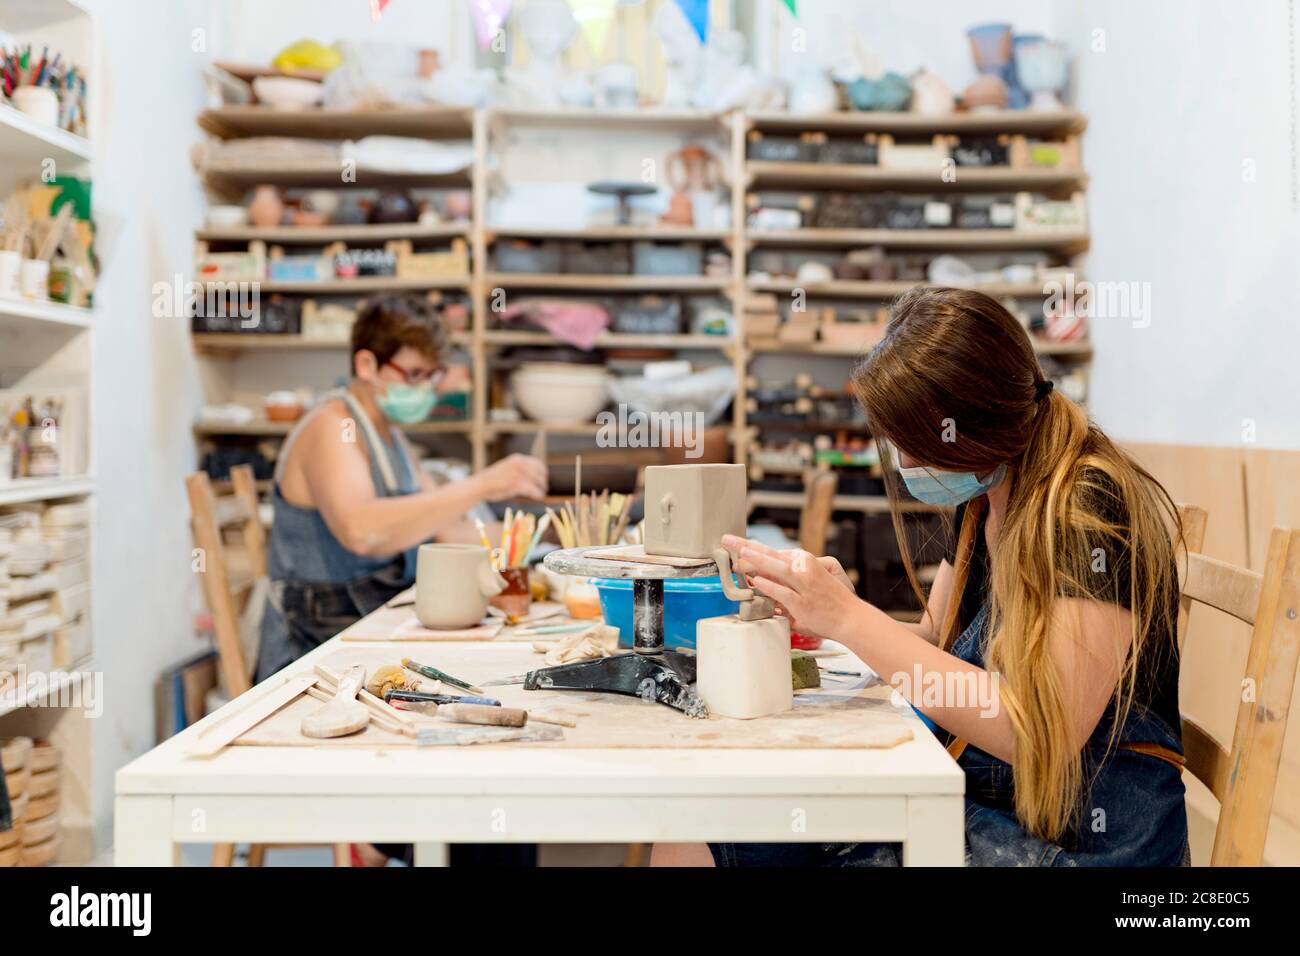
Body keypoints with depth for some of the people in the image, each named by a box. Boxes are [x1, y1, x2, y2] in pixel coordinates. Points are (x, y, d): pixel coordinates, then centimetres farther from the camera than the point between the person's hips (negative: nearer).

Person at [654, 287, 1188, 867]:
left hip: (1085, 834, -7)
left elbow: (1040, 733, -24)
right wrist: (824, 610, -7)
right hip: (975, 795, 7)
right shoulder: (982, 500, 6)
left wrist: (851, 619, -25)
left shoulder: (1092, 508, -19)